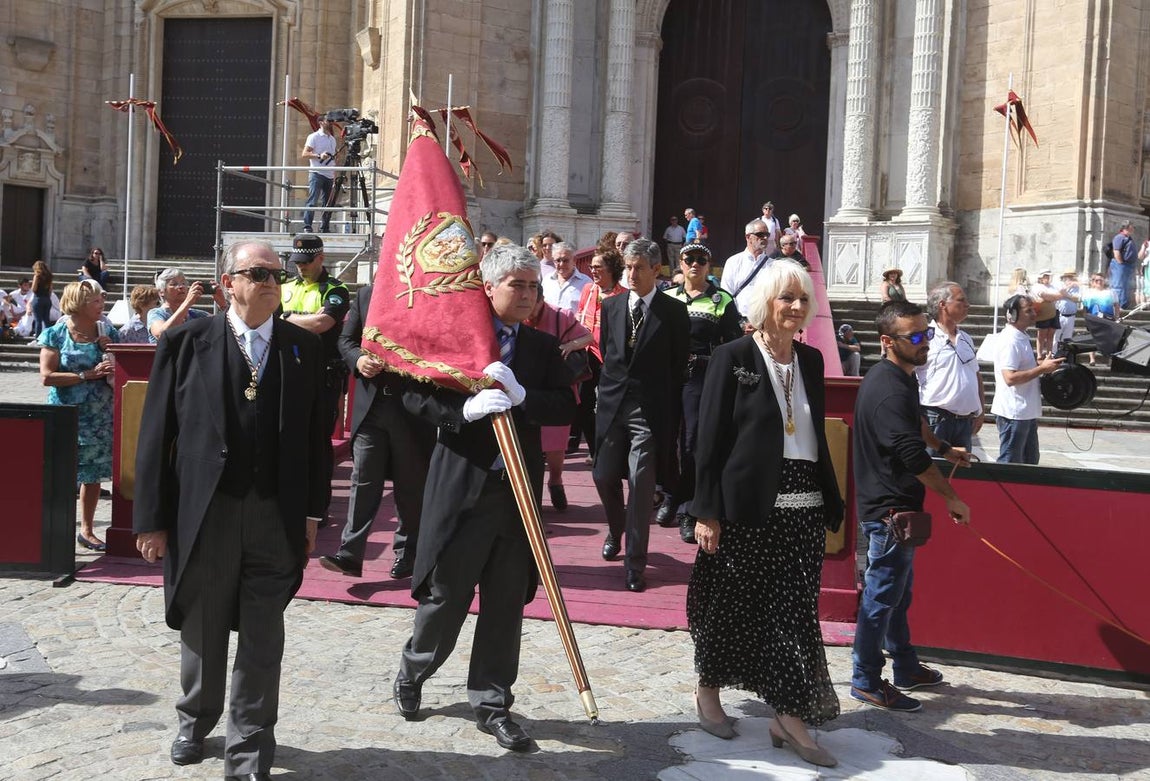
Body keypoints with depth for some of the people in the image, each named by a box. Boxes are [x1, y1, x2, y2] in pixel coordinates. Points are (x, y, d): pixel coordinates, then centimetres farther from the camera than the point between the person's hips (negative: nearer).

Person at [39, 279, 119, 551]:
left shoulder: (107, 332, 6)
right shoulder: (56, 334, -5)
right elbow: (46, 376, -12)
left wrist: (108, 348, -6)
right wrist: (88, 375, -16)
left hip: (101, 415, 4)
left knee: (94, 472, 9)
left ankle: (87, 530, 19)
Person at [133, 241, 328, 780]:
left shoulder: (303, 348, 4)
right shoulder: (186, 343, 0)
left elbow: (314, 435, 6)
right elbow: (156, 433, -1)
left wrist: (311, 514, 3)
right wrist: (152, 519, -4)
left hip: (276, 517, 0)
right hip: (203, 510, 0)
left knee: (262, 641, 4)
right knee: (202, 632, 16)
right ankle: (195, 723, 41)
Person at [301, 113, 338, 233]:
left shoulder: (333, 139, 20)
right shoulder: (314, 137, 0)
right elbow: (304, 154, -6)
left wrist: (335, 176, 16)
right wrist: (319, 156, -20)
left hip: (329, 176, 7)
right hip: (316, 173, -7)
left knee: (327, 204, 5)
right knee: (313, 201, -14)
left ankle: (324, 229, 9)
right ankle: (307, 227, -16)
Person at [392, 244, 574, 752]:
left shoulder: (543, 347, 7)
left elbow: (565, 406, -3)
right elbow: (415, 396, -7)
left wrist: (522, 396, -20)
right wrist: (464, 410, -22)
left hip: (518, 490, 3)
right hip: (461, 485, -3)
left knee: (506, 603, 9)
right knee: (446, 595, 9)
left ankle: (492, 705, 23)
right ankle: (411, 673, 36)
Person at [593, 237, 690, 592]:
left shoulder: (674, 311, -2)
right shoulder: (611, 306, 9)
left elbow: (679, 364, 0)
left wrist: (669, 412, -1)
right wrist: (611, 389, 11)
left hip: (650, 409, -4)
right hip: (613, 403, 4)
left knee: (640, 486, -6)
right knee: (604, 476, 10)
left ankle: (635, 564, 2)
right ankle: (615, 530, 41)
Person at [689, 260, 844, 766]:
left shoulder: (810, 360, 11)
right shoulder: (733, 358, -5)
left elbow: (818, 436, 16)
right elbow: (710, 439, -8)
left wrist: (831, 505, 13)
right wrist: (706, 512, -12)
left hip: (802, 510, 5)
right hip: (746, 509, -4)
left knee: (795, 612, 4)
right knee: (730, 606, 9)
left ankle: (789, 718, 12)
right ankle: (708, 693, 30)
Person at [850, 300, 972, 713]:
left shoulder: (899, 378, 10)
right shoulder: (889, 389, -24)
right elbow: (914, 457, -26)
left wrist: (945, 449, 38)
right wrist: (952, 499, -17)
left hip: (895, 507, 11)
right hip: (888, 509, -11)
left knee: (898, 590, 20)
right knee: (882, 595, 0)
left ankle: (906, 667, 34)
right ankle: (866, 681, 11)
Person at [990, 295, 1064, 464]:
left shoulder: (1022, 337, 14)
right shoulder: (1009, 340, -18)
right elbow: (1010, 377, -26)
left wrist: (1043, 364, 10)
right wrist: (1042, 369, -22)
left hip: (1027, 412, 10)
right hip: (1013, 413, -10)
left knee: (1030, 461, 17)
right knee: (1009, 463, -2)